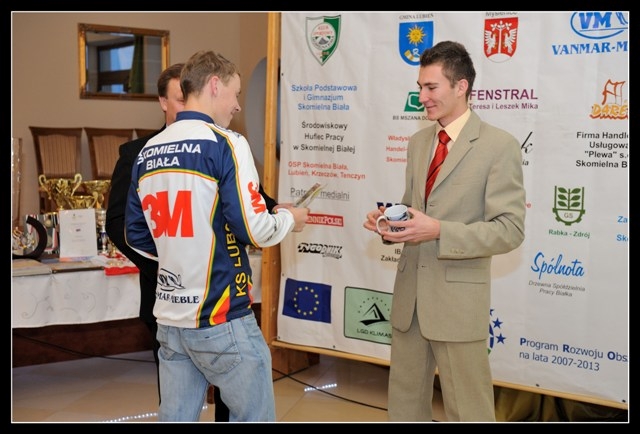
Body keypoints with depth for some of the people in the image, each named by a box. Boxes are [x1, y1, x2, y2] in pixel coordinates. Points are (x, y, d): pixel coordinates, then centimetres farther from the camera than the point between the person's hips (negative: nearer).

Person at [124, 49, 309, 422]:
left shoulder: (148, 152, 8)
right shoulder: (225, 144, -11)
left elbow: (138, 237, 13)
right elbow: (254, 230, -15)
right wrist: (290, 219, 4)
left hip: (170, 316, 7)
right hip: (222, 318, -6)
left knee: (176, 417, 12)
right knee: (254, 417, 7)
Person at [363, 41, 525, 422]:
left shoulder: (499, 146, -10)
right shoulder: (418, 142, 12)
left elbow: (510, 230, -15)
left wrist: (439, 231, -24)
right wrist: (391, 220, -3)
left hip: (458, 299, -7)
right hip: (410, 292, 7)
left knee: (468, 410, 4)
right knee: (404, 401, 16)